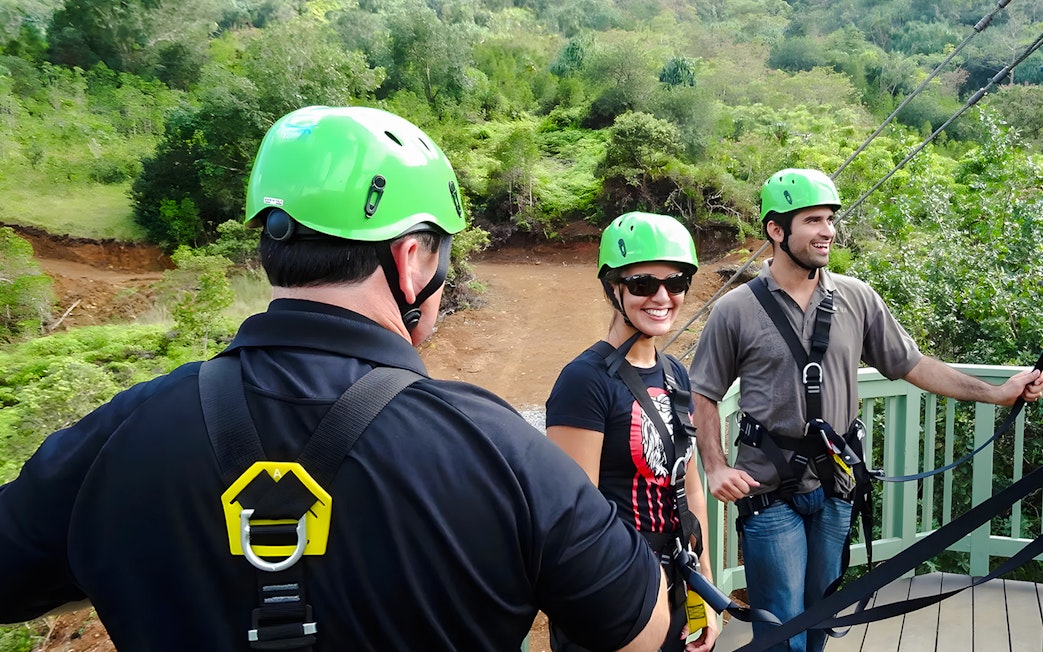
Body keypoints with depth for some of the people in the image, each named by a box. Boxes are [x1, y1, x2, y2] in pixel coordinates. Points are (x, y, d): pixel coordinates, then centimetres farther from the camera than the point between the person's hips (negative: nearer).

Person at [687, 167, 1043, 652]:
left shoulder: (857, 298, 1)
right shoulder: (736, 310, -7)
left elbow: (912, 365, 8)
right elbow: (704, 394, -2)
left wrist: (996, 393, 2)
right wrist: (716, 467, -11)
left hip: (834, 487, 4)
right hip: (769, 491, -3)